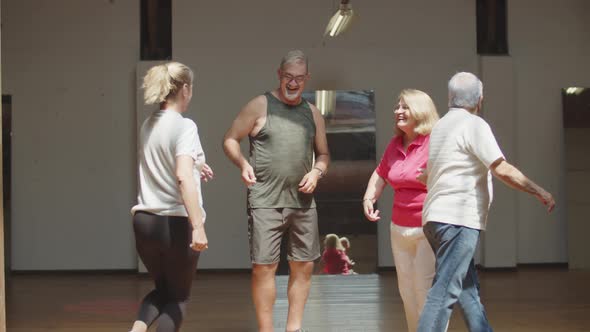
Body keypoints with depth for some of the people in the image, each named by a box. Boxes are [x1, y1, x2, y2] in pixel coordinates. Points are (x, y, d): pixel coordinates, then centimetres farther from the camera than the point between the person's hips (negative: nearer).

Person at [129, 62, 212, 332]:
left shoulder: (147, 126, 8)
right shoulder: (184, 126, -14)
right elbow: (183, 177, -26)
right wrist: (198, 226, -29)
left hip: (144, 220, 6)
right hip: (176, 222, -6)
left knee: (162, 289, 22)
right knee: (179, 296, 11)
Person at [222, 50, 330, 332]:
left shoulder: (313, 114, 13)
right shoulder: (260, 106, -1)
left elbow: (323, 153, 21)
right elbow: (230, 139, 3)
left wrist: (317, 171, 0)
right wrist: (243, 163, -15)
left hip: (302, 201, 5)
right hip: (265, 201, -5)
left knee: (303, 266, 8)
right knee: (264, 266, -5)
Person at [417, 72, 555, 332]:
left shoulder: (441, 126, 19)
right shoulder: (474, 125, -8)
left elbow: (426, 175, 29)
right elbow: (502, 170, -16)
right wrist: (539, 192, -7)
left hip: (436, 219, 9)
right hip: (458, 221, -9)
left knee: (468, 290, 13)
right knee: (445, 291, -13)